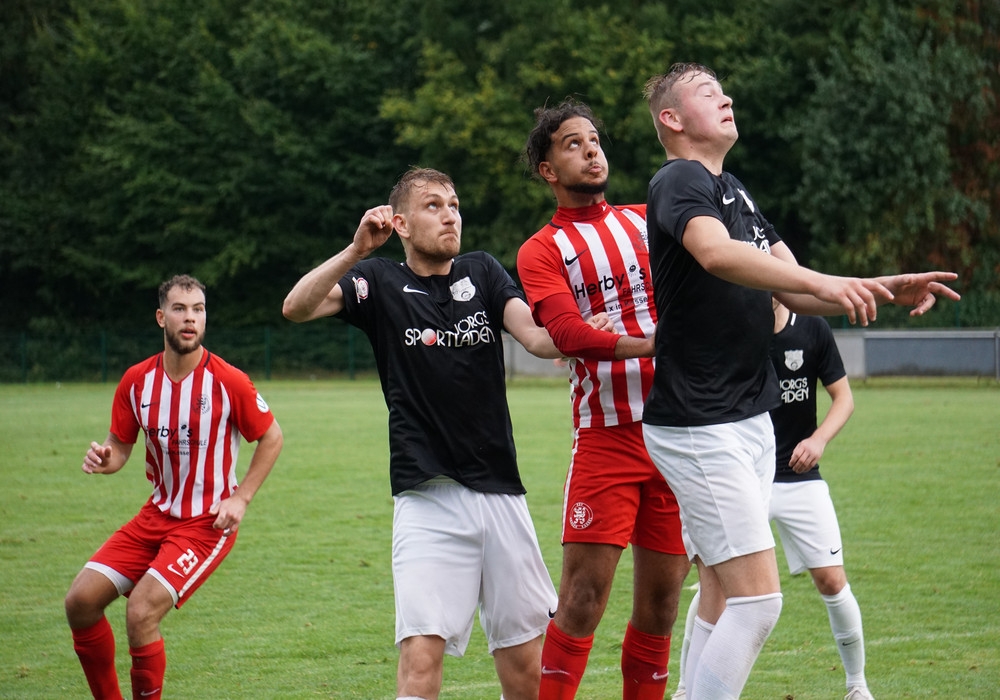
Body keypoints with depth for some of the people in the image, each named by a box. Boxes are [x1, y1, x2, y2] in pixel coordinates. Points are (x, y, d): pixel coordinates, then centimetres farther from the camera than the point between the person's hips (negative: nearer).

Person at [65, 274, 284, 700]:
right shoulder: (137, 381, -1)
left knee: (141, 613, -22)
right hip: (156, 516, 6)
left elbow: (271, 438, -1)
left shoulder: (228, 381, -14)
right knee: (81, 601, -4)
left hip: (208, 522, -5)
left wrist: (241, 498, -9)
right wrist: (104, 459, -16)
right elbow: (121, 447, 8)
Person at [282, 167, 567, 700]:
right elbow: (297, 307, -10)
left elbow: (536, 337, -3)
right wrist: (357, 249, -23)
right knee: (421, 653, -16)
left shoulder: (483, 273, 12)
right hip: (427, 495, -3)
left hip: (501, 491, 3)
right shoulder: (381, 282, 5)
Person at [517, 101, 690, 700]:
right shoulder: (542, 251, 2)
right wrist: (650, 345, -27)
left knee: (662, 596, 5)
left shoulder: (647, 221, 16)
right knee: (584, 594, -11)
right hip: (606, 440, -4)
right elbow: (569, 332, -14)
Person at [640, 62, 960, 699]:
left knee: (722, 601, 10)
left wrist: (882, 290, -4)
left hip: (750, 419, 10)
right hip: (699, 425, -10)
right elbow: (715, 253, -33)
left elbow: (791, 293, 12)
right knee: (757, 598, -15)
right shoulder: (680, 182, -11)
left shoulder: (736, 192, 19)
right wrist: (821, 281, -44)